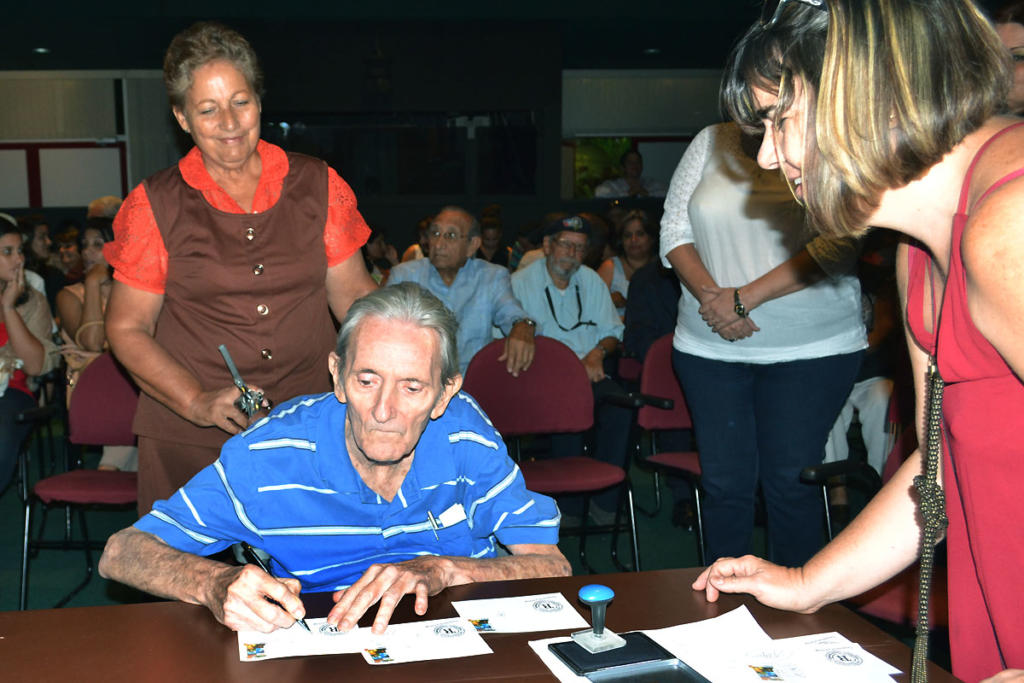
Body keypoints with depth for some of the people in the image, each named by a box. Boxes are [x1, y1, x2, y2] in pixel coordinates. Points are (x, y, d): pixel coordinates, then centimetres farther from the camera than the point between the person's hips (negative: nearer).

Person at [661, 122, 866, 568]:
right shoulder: (711, 142, 8)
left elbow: (838, 245, -14)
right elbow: (674, 229, 6)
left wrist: (745, 297, -17)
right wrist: (709, 294, -11)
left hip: (811, 348, -3)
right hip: (709, 345, 3)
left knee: (791, 483, 1)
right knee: (724, 482, 6)